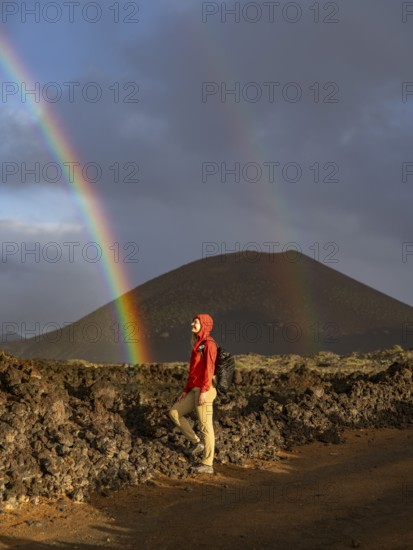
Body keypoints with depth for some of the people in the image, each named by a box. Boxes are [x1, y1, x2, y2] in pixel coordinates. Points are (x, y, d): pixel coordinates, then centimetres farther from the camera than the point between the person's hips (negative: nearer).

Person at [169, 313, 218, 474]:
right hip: (195, 390, 10)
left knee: (205, 427, -3)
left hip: (205, 390, -10)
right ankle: (196, 443, 16)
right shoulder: (198, 344, 17)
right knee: (174, 413, 11)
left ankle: (207, 464, 6)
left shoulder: (209, 344, -12)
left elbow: (209, 369, -20)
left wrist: (204, 391, -26)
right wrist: (186, 390, 18)